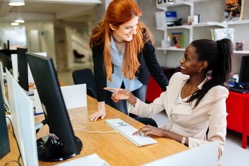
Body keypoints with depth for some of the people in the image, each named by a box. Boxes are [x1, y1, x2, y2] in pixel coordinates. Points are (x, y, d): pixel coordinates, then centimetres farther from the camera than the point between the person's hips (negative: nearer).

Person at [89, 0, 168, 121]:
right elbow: (99, 70, -26)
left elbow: (153, 64, -21)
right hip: (114, 83, 0)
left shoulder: (142, 34, -28)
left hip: (137, 82, 0)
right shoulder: (99, 37, -27)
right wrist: (101, 106, -27)